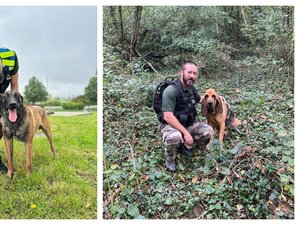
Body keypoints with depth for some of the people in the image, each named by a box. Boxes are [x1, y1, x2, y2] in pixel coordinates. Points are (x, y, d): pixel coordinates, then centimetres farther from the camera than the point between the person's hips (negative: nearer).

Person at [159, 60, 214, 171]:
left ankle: (185, 146, 12)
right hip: (170, 125, -7)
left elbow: (199, 99, 25)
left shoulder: (191, 88, 0)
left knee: (209, 132, -10)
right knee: (175, 137, -39)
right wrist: (185, 132, -29)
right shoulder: (171, 90, -26)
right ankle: (169, 158, -6)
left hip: (189, 124, 7)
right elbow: (168, 117, -31)